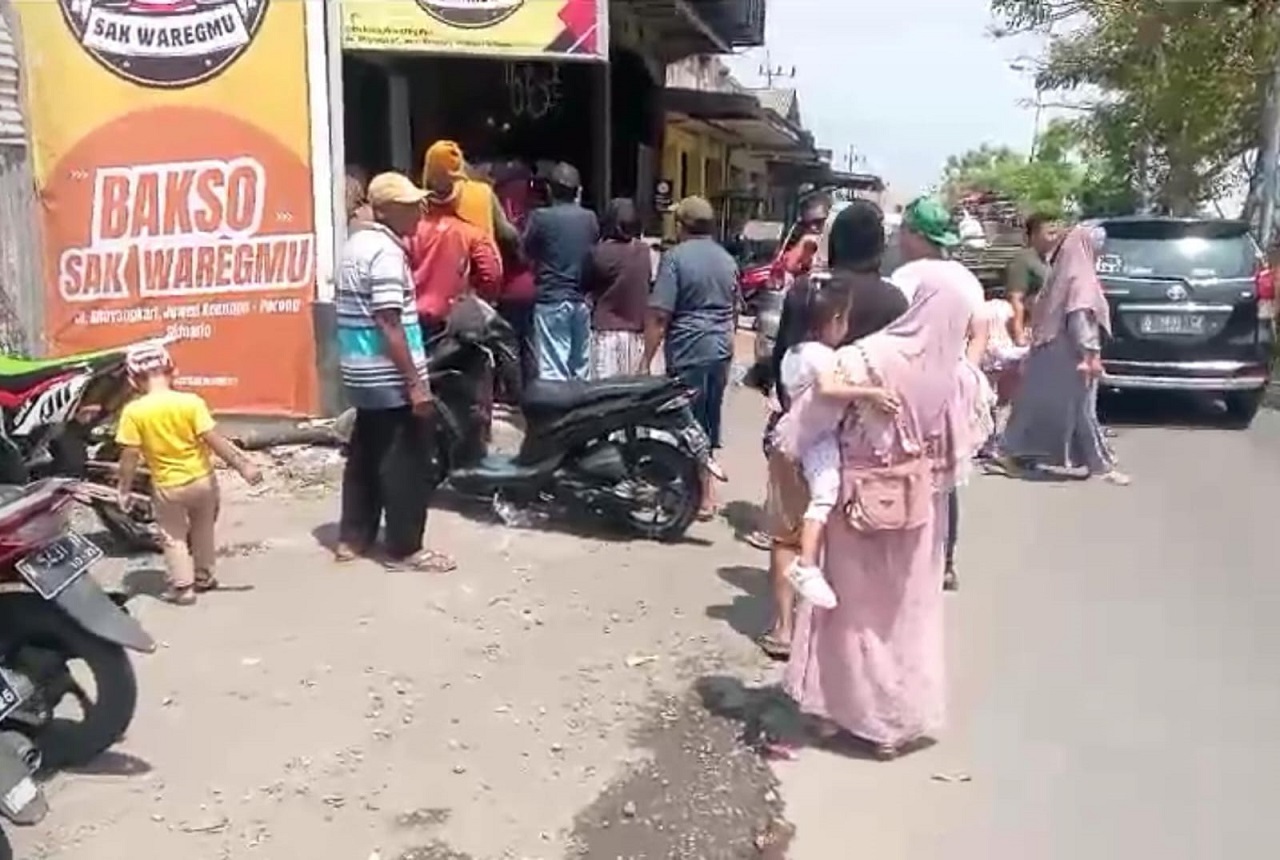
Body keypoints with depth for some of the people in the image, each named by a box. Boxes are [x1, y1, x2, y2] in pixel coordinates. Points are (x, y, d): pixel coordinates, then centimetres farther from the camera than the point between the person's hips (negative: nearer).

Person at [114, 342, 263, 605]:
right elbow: (214, 440, -16)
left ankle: (182, 586, 19)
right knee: (203, 530, 24)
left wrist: (125, 490, 0)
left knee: (173, 537, 17)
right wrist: (243, 466, -9)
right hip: (201, 479, 2)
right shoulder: (191, 401, -15)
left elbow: (130, 456, -12)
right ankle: (203, 576, 36)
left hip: (167, 486, -2)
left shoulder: (133, 411, -15)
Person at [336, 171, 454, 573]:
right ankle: (404, 550, 7)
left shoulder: (356, 241, 13)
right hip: (391, 377, -10)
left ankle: (352, 538, 24)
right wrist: (415, 383, -21)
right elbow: (389, 324, -23)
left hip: (362, 374, 10)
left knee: (366, 454, 17)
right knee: (407, 462, -1)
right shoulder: (386, 251, -18)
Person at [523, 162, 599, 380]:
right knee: (581, 369, 12)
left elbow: (525, 253, 0)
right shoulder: (590, 218, 3)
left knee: (552, 369, -5)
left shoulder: (541, 217, -9)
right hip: (582, 300, 5)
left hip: (551, 300, -4)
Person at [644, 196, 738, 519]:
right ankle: (705, 490, 24)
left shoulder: (675, 257, -9)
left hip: (689, 353, -7)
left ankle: (701, 497, 4)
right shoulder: (727, 259, 13)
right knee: (709, 423, 15)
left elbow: (660, 315, -15)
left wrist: (646, 360, -10)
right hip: (721, 351, 7)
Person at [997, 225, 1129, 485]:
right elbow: (1080, 318, -22)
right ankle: (1102, 464, 4)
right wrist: (1092, 354, -23)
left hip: (1052, 351, 9)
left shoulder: (1063, 274, 13)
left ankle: (1011, 453, 14)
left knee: (1039, 403, 12)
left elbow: (1042, 310, 17)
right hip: (1072, 354, -9)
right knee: (1081, 407, -3)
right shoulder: (1080, 278, -14)